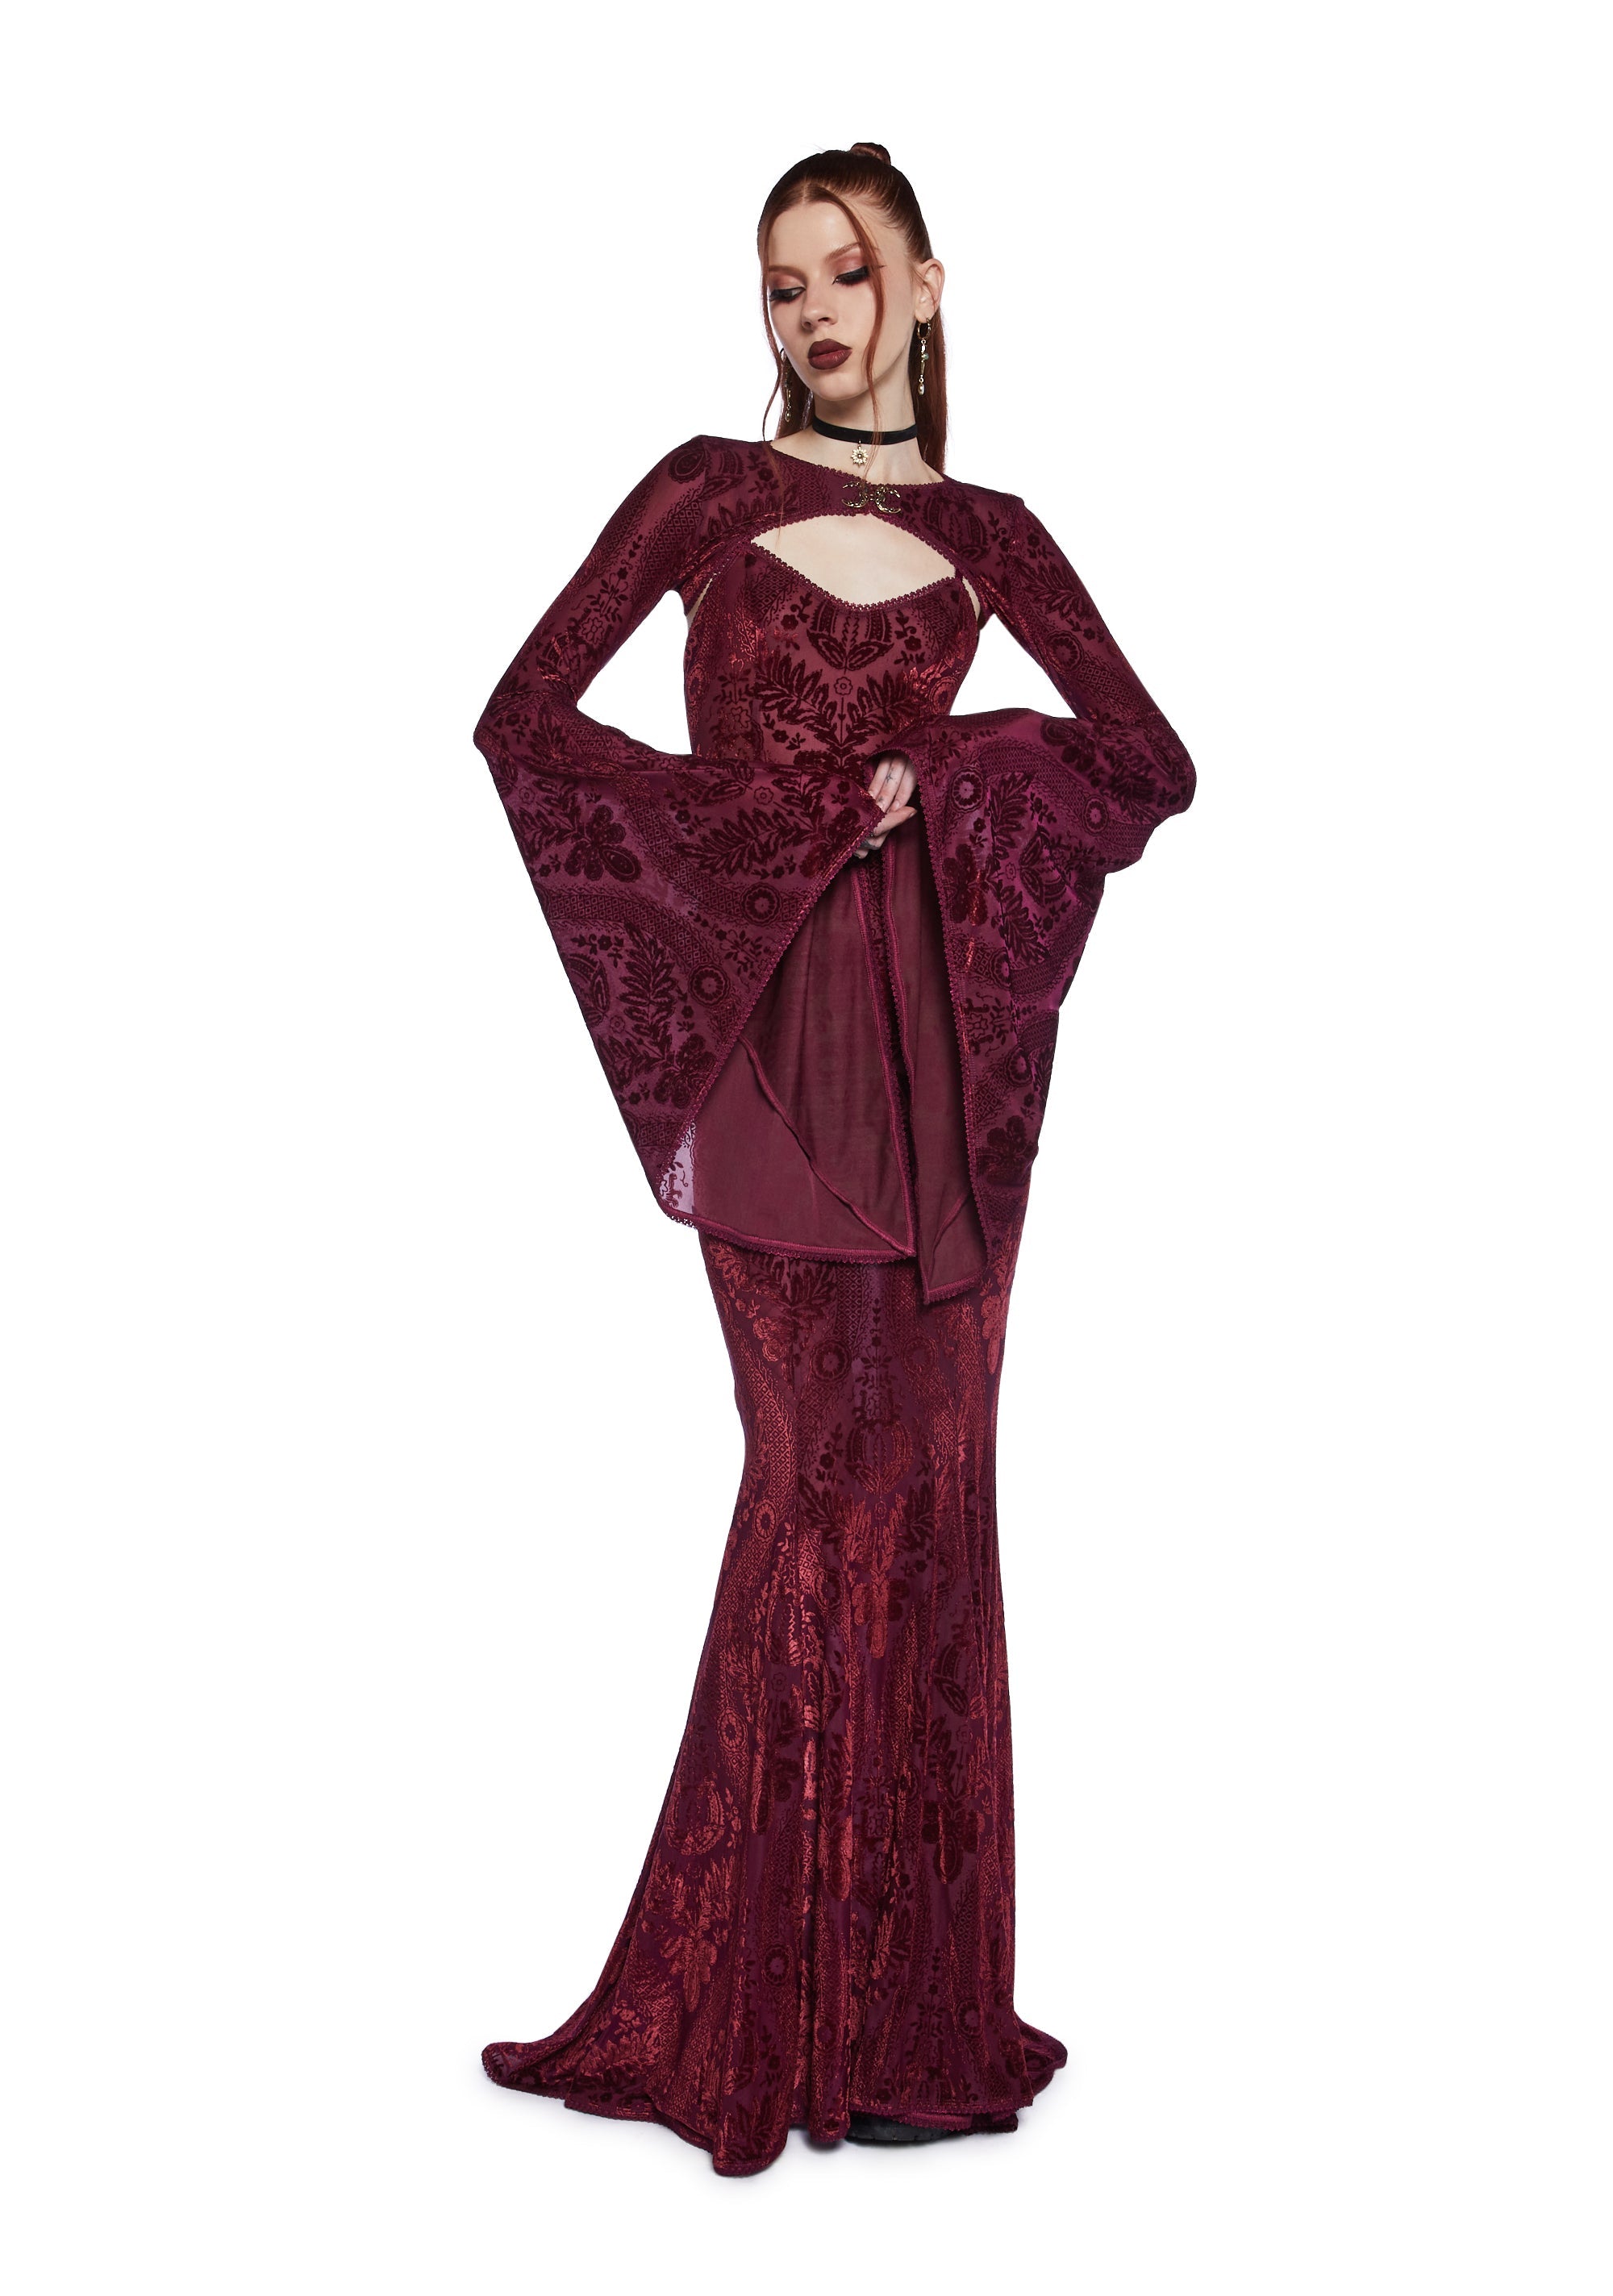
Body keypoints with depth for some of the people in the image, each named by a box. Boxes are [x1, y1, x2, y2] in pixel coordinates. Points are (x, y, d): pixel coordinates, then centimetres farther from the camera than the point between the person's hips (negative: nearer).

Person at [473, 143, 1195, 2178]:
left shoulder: (988, 534, 13)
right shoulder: (708, 491, 8)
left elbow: (1151, 764, 11)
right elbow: (522, 716, 1)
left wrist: (947, 784, -2)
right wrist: (757, 819, -6)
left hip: (938, 1031, 2)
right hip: (771, 1028, -2)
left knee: (911, 1480, 3)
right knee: (826, 1482, 0)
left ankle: (896, 2012, 16)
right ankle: (834, 2010, 12)